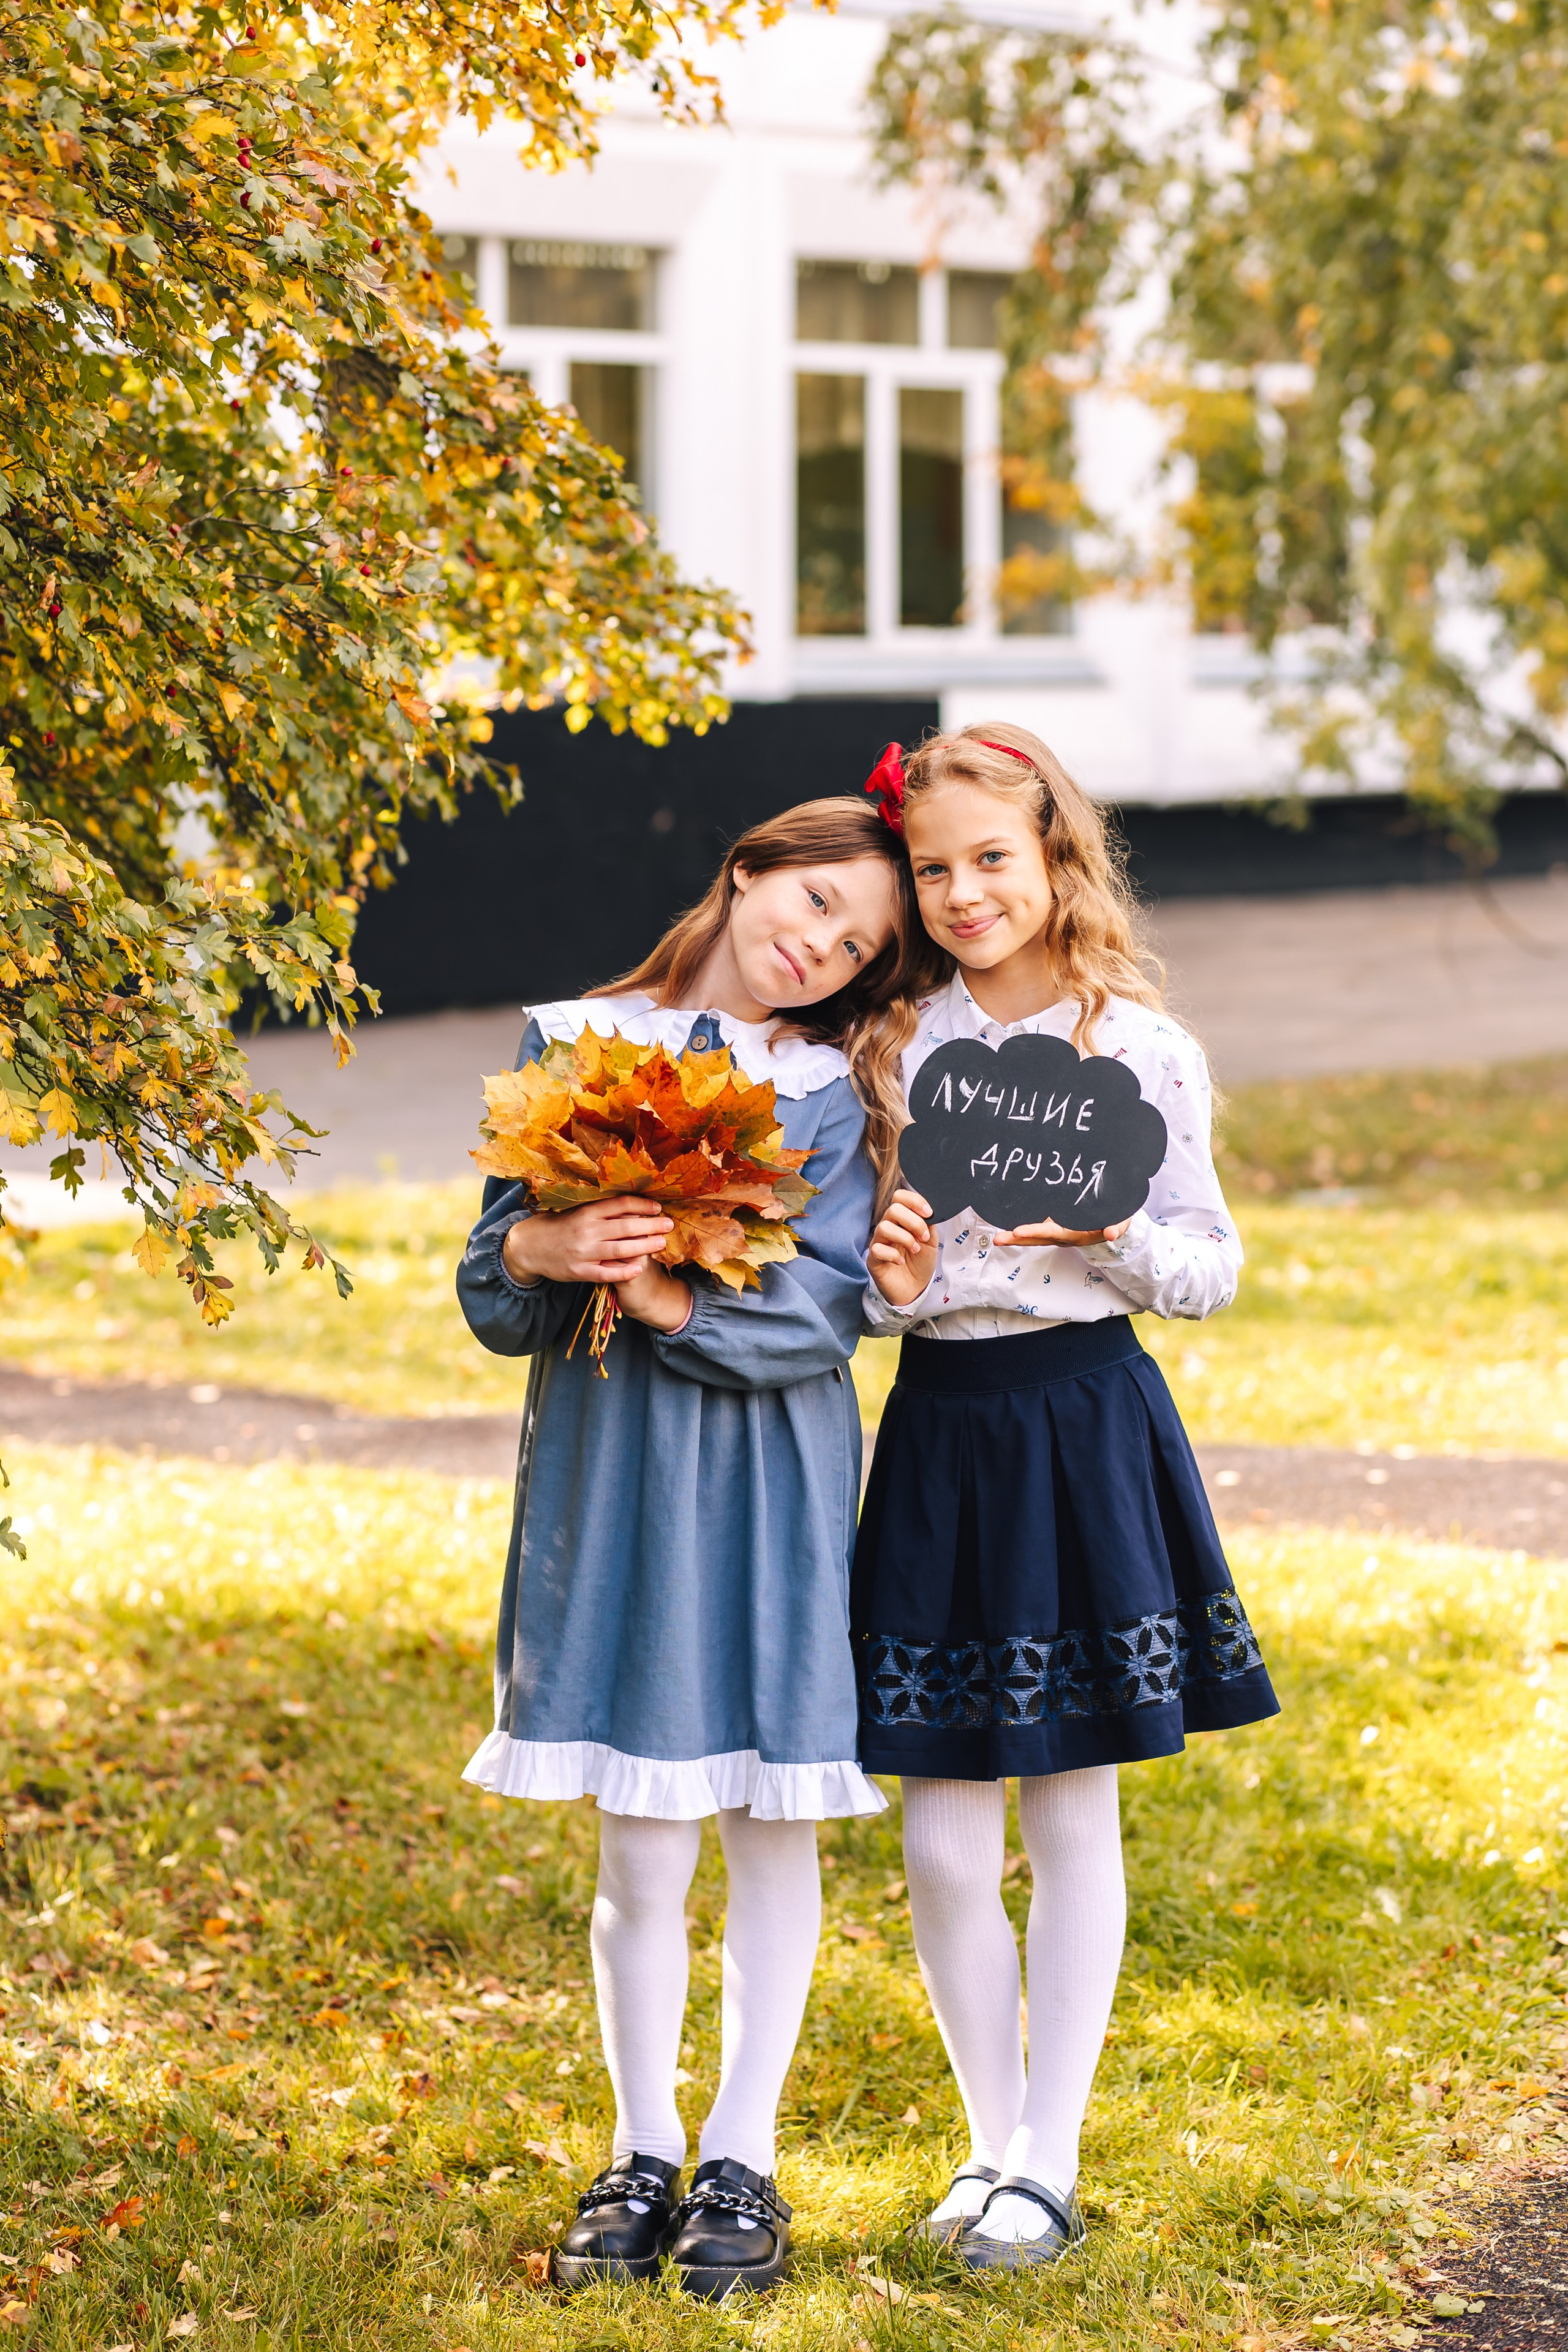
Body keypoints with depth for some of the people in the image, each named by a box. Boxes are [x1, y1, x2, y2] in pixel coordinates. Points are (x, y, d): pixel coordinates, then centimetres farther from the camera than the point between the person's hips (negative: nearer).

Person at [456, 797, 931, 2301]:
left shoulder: (831, 1092, 3)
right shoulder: (573, 1046, 5)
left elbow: (821, 1316, -8)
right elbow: (492, 1302, 4)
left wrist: (672, 1299, -21)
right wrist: (538, 1250, -17)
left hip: (770, 1481, 0)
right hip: (607, 1467, 0)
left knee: (770, 1833, 6)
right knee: (640, 1849, 2)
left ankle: (741, 2162, 19)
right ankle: (642, 2155, 19)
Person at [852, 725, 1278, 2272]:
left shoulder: (1139, 1048, -2)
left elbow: (1211, 1272, 1)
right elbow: (861, 1284, 12)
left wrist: (1108, 1230, -18)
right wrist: (885, 1285, -10)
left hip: (1084, 1430, -2)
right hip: (939, 1433, 3)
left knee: (1071, 1814, 6)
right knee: (941, 1842, 3)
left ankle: (1049, 2163, 17)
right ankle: (993, 2141, 22)